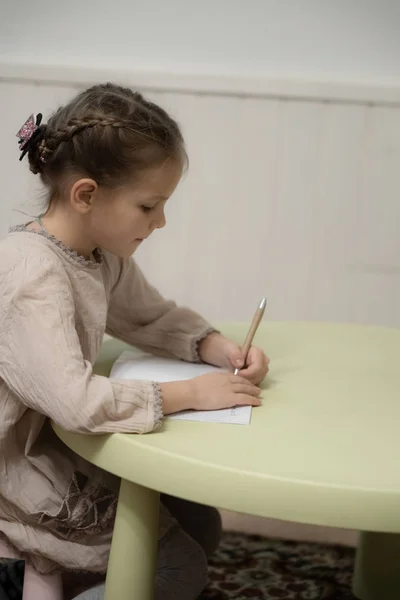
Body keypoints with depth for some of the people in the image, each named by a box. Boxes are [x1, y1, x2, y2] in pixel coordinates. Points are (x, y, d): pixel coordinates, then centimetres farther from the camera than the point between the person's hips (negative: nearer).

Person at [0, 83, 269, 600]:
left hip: (59, 439, 9)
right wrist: (189, 393, -27)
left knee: (200, 526, 12)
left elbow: (153, 319, 13)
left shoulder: (103, 253, -2)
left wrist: (218, 348, -6)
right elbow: (75, 401, -38)